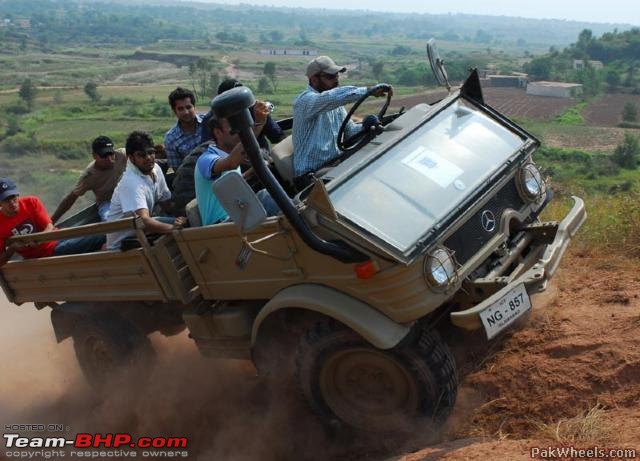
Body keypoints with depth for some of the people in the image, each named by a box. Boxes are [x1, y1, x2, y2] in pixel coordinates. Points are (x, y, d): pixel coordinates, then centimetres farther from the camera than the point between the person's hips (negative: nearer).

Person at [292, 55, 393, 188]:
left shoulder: (335, 104, 13)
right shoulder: (305, 100, -14)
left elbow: (350, 130, 13)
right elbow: (333, 96, -33)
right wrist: (369, 90, -34)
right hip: (309, 175, -8)